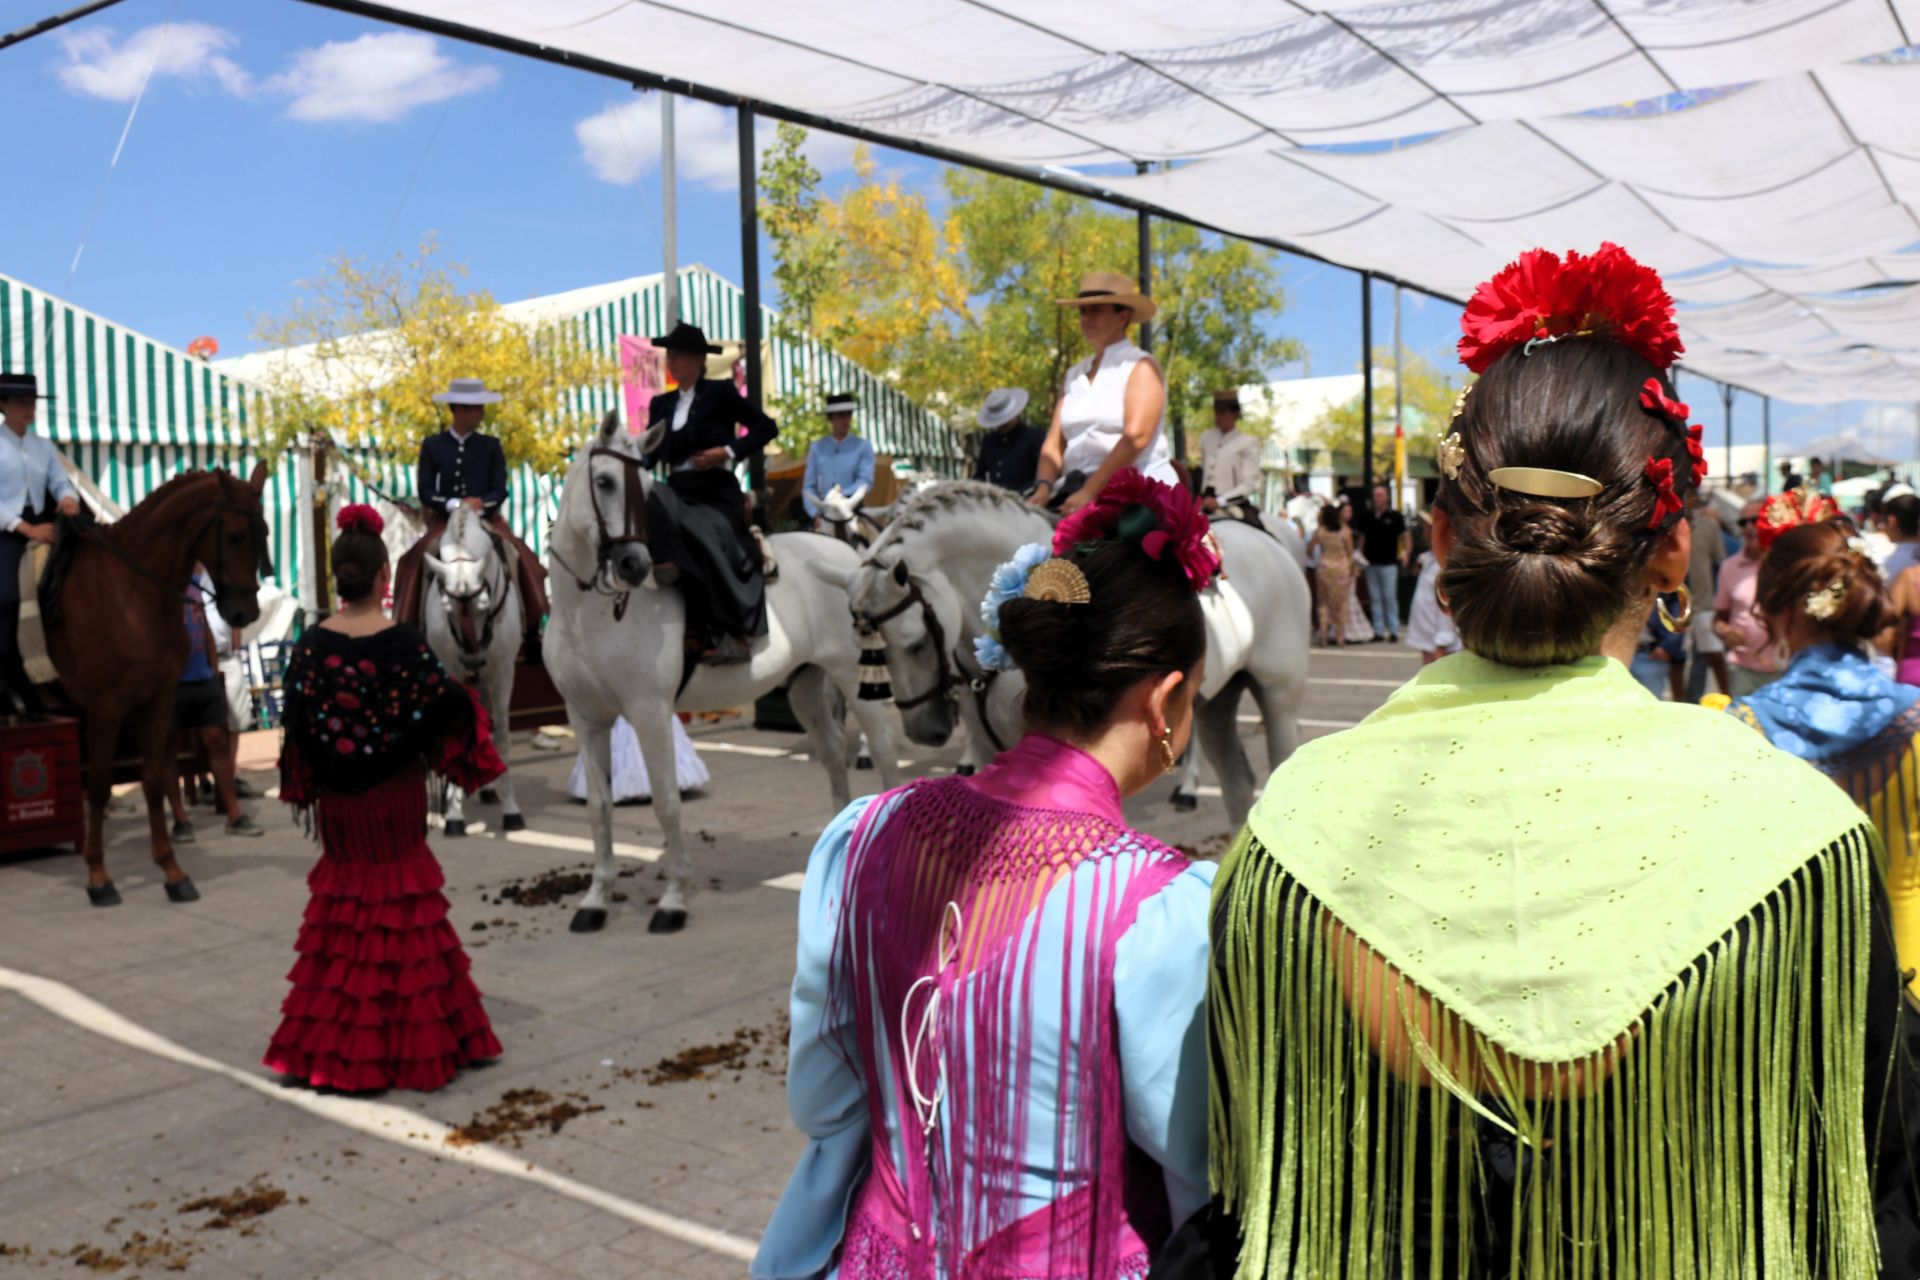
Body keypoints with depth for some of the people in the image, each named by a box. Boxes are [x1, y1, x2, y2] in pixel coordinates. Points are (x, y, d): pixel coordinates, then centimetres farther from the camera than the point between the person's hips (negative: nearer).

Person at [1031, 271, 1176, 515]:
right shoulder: (1075, 376, 20)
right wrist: (1044, 486, -8)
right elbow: (1054, 444, 13)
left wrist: (1090, 491, -21)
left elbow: (1135, 437, -14)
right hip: (1076, 486, 6)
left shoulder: (1141, 367, 1)